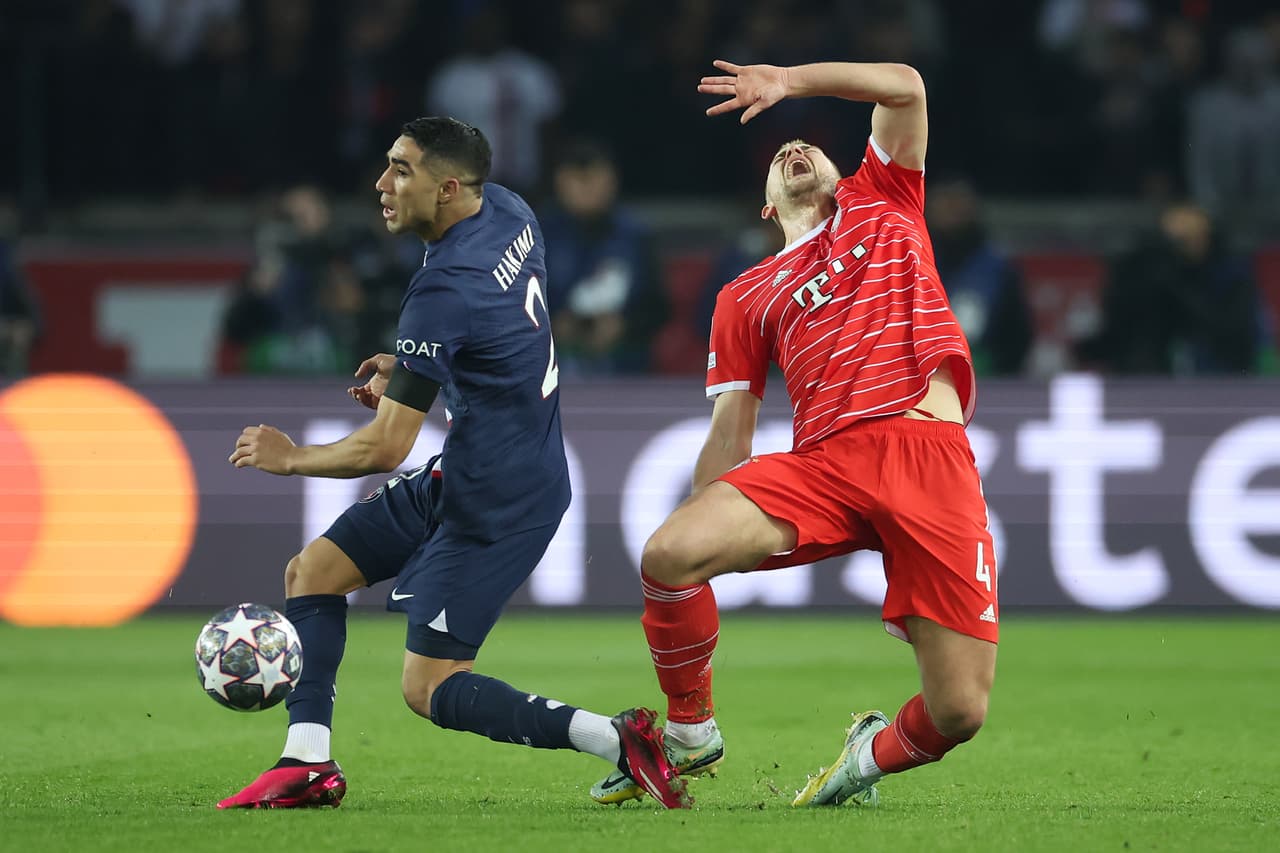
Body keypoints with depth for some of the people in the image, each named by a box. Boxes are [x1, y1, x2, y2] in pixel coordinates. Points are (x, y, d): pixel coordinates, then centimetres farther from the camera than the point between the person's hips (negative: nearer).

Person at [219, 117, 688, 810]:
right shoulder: (508, 212, 0)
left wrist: (290, 458, -5)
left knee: (428, 689, -6)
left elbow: (385, 448, -21)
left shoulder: (444, 290, -26)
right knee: (312, 571, 11)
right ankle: (308, 764, 7)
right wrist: (409, 371, 15)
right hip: (461, 475, 10)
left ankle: (615, 739, -10)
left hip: (494, 505, -10)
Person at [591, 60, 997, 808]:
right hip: (824, 460, 2)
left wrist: (791, 81, 6)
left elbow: (904, 87, 10)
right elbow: (729, 437, 20)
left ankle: (875, 754, 24)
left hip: (930, 453, -2)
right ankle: (691, 733, 1)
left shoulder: (881, 203, 24)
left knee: (959, 711, -13)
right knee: (668, 554, -25)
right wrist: (707, 529, 9)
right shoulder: (747, 298, 24)